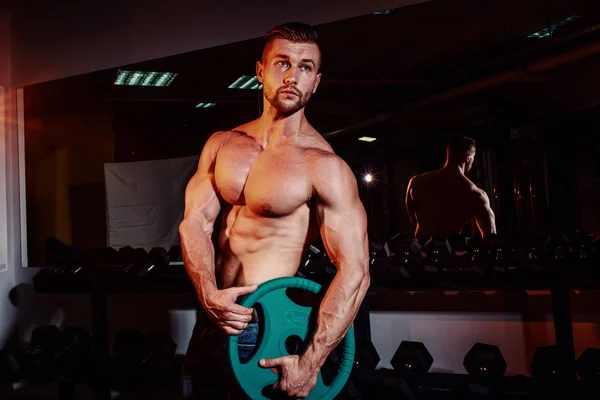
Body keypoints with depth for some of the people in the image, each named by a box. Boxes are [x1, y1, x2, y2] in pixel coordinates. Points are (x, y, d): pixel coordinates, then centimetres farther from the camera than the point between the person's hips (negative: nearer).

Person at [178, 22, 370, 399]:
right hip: (214, 316, 6)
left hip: (265, 326, -6)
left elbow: (354, 271, -20)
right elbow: (195, 222, -1)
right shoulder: (221, 144, 3)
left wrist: (309, 364, -24)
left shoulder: (324, 166, -15)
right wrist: (209, 294, -18)